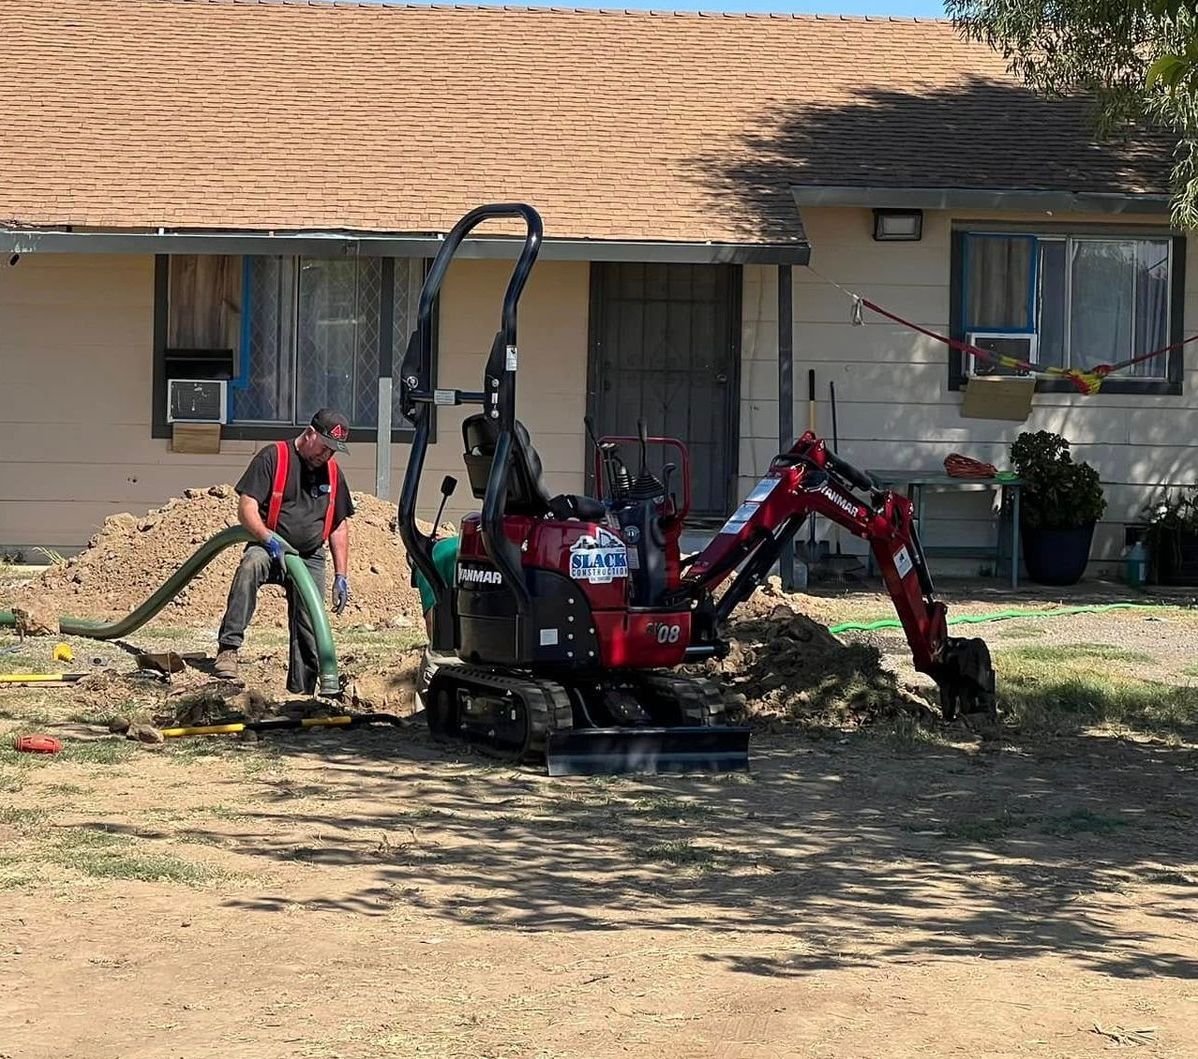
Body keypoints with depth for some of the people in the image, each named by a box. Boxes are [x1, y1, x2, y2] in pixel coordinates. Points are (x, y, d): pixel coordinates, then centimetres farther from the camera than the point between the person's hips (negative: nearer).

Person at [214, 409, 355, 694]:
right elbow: (246, 507, -13)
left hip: (310, 559, 5)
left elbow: (339, 527, 18)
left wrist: (341, 577, 11)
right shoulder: (273, 457, -6)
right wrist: (269, 538, -29)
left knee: (308, 633, -1)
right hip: (269, 549, -5)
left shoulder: (333, 473, 13)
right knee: (250, 566, -38)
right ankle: (229, 647, -42)